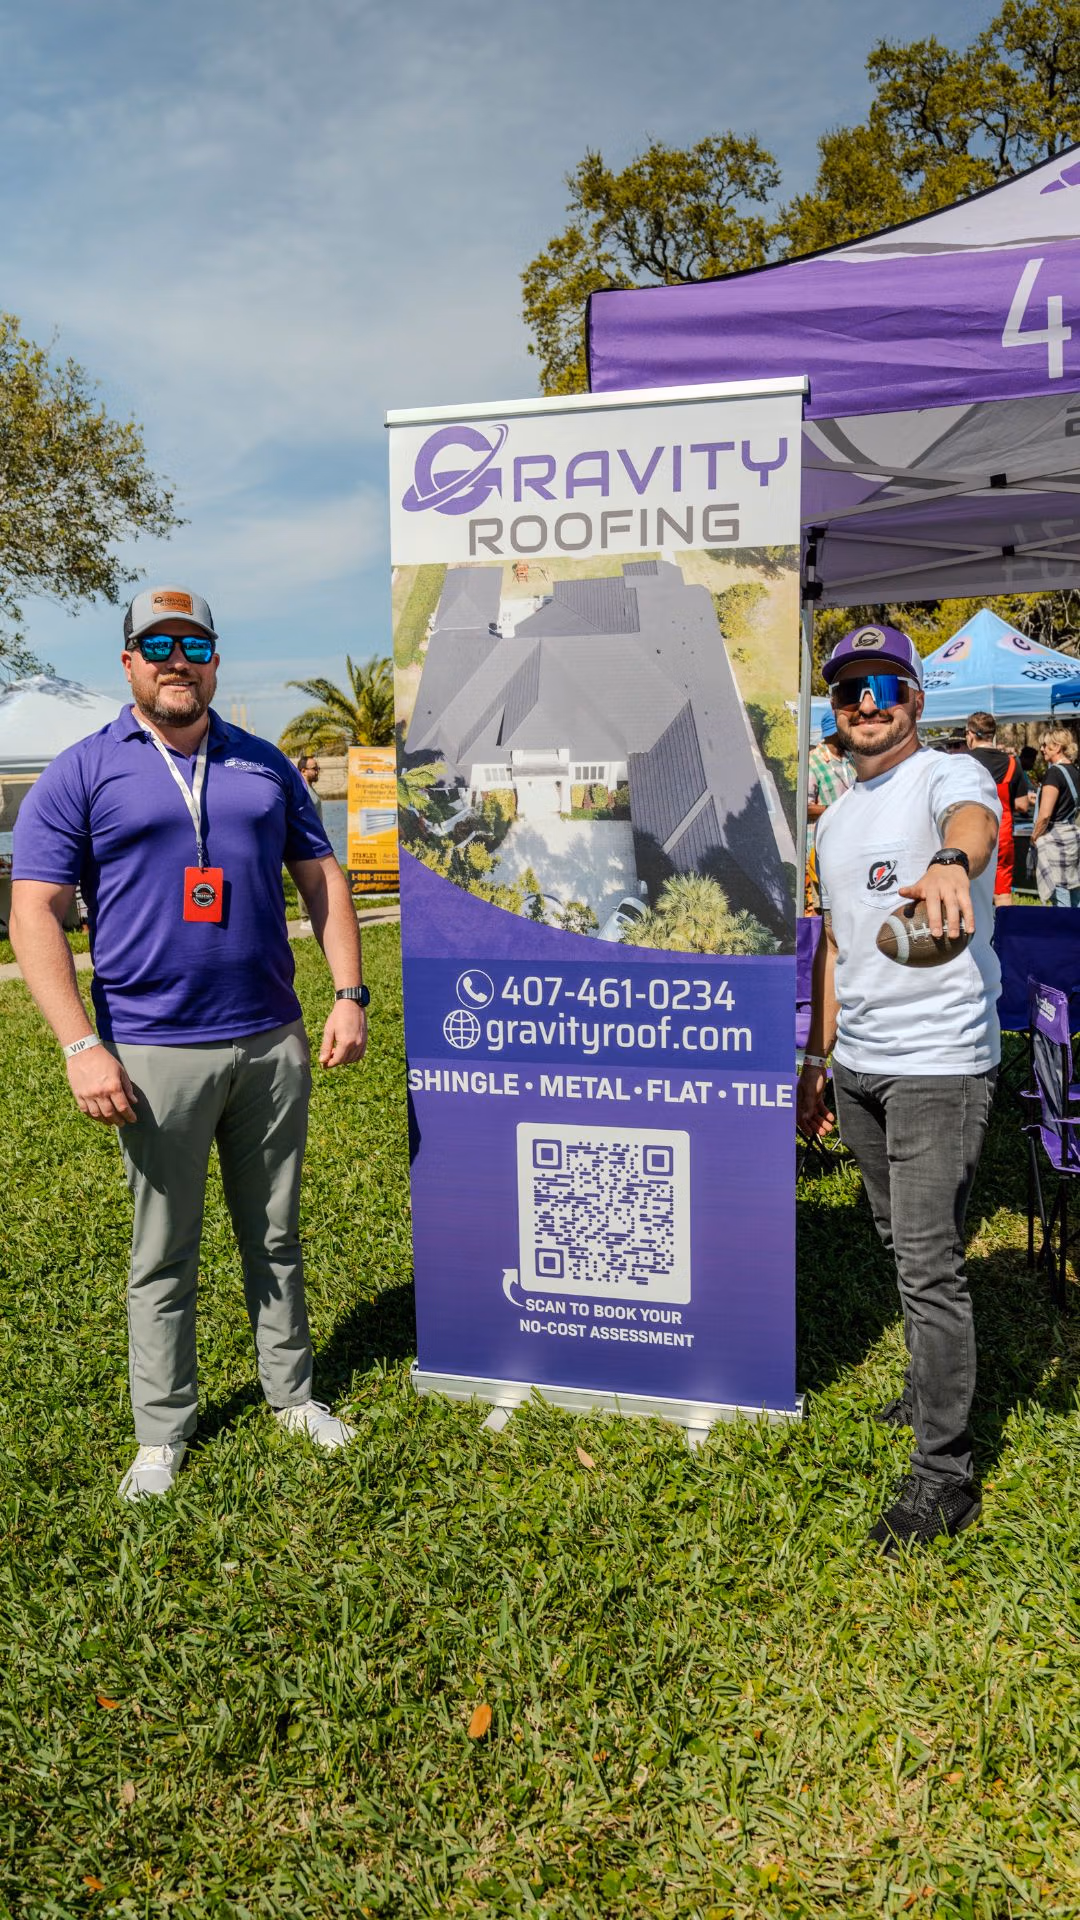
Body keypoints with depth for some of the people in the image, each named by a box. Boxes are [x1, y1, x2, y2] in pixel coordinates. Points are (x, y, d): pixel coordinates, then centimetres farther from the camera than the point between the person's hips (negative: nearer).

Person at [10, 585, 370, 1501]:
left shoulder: (265, 765, 10)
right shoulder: (81, 774, -1)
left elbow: (322, 878, 14)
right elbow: (35, 914, -5)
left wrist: (350, 992, 3)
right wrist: (82, 1046, -15)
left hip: (272, 1041, 3)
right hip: (155, 1054, -3)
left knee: (275, 1235, 15)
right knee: (163, 1254, 8)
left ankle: (293, 1392, 31)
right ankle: (163, 1432, 24)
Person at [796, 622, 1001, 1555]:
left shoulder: (949, 775, -9)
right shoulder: (836, 818, 15)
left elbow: (973, 820, -36)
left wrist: (949, 860, -60)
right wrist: (816, 1061, 20)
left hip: (939, 1065, -7)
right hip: (858, 1065, 8)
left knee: (930, 1265, -6)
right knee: (904, 1247, 19)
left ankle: (944, 1474, 6)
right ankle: (936, 1384, 40)